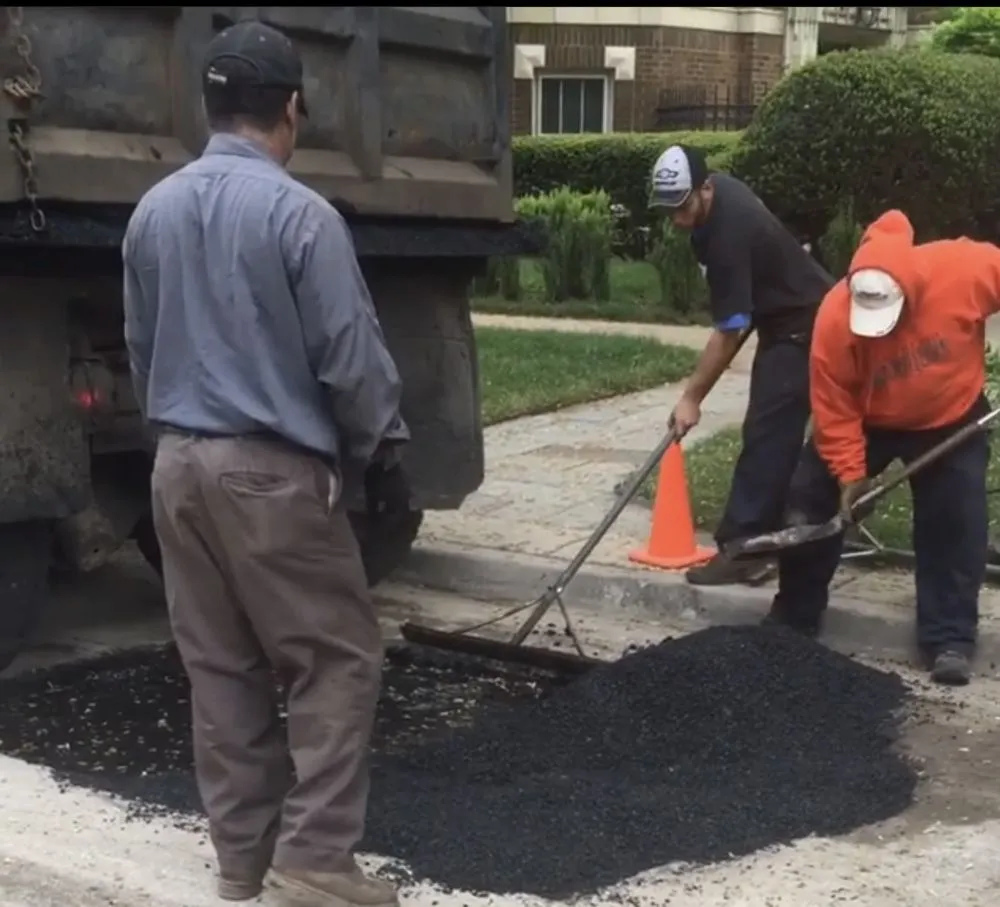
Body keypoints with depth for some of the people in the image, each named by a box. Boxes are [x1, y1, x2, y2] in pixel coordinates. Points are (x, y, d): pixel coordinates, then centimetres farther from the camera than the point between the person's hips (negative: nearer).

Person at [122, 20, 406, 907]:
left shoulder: (154, 211, 8)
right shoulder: (299, 213, -14)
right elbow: (351, 357, -11)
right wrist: (382, 451, 2)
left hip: (179, 465, 7)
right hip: (272, 470, -7)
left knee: (219, 666, 12)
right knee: (336, 658, 2)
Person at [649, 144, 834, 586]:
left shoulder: (729, 232, -30)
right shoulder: (717, 190, -3)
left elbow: (729, 331, -27)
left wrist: (691, 396, -21)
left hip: (804, 327, -10)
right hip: (785, 317, 11)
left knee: (766, 435, -16)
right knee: (769, 434, 11)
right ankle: (761, 537, 17)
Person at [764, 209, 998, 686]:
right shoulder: (835, 317, -31)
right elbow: (832, 406, -22)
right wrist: (849, 472, -24)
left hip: (952, 418, 0)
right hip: (866, 422, 0)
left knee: (955, 526, -6)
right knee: (810, 505, -2)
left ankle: (950, 640, 4)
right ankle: (793, 619, 13)